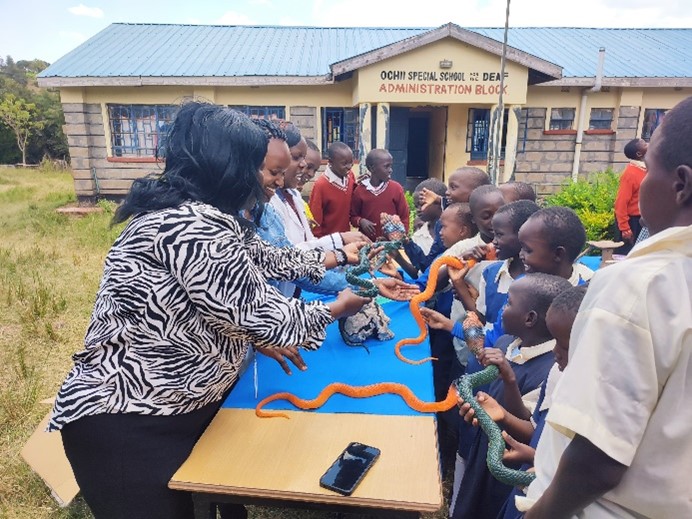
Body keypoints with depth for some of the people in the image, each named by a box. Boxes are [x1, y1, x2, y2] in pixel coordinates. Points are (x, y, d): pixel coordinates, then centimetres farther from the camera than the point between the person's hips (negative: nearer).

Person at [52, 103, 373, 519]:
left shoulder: (197, 215, 4)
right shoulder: (193, 226, -28)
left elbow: (262, 257, 14)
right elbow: (257, 311, -24)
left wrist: (334, 258, 22)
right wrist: (336, 309, -6)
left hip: (178, 404, 9)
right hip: (128, 425, -9)